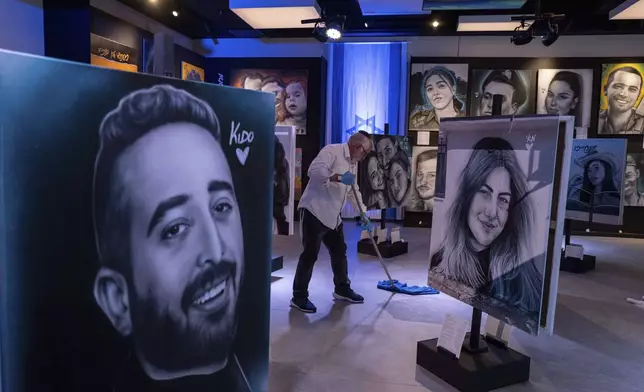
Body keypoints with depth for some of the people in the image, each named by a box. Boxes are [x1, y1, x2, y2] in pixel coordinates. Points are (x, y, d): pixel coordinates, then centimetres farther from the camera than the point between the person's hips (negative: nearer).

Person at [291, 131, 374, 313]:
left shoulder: (352, 163, 17)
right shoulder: (332, 151, -11)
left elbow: (353, 192, 23)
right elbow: (314, 170, -26)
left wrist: (364, 215, 19)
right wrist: (338, 177, -30)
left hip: (333, 216, 9)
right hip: (314, 212, -9)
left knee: (339, 252, 16)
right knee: (310, 254, -6)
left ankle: (342, 289, 32)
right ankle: (299, 297, 5)